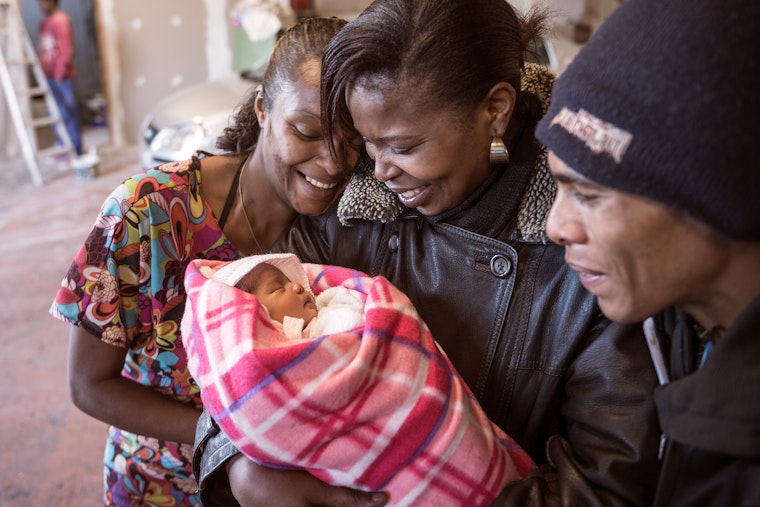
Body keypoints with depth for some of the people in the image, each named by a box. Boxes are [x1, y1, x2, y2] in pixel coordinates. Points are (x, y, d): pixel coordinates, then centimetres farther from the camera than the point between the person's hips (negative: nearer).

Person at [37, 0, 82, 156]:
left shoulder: (61, 20, -11)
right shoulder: (44, 22, 15)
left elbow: (66, 50, -17)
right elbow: (42, 49, 20)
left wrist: (60, 74, -19)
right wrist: (43, 70, 13)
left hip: (61, 76, -9)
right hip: (49, 76, 9)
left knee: (68, 114, -5)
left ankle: (75, 153, 1)